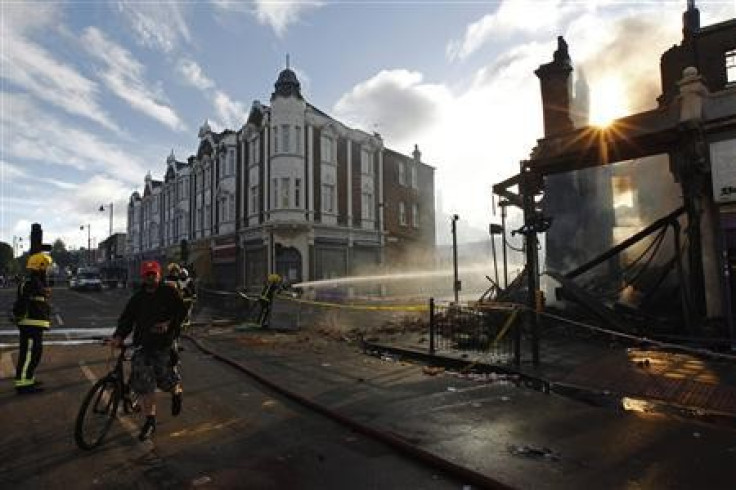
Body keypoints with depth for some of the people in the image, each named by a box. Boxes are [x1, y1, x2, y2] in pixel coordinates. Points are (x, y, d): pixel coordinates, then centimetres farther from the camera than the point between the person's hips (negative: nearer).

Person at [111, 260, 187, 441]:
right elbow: (126, 318, 1)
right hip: (143, 346, 3)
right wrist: (119, 336, -15)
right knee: (144, 385, 0)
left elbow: (181, 311, -4)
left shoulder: (169, 293, -1)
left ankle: (177, 391, 35)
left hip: (164, 346, -3)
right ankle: (150, 421, 15)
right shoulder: (137, 298, 8)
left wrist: (170, 323, -20)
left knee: (167, 381, -3)